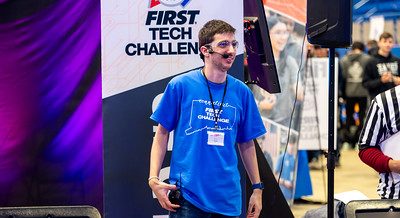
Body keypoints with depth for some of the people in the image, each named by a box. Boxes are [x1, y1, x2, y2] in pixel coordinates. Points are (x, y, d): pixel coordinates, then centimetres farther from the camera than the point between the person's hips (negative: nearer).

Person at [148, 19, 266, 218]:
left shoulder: (242, 92, 6)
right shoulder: (180, 85, -4)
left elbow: (247, 144, 13)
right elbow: (162, 134, 1)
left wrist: (257, 187, 11)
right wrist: (153, 179, -8)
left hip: (228, 199, 3)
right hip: (187, 195, -3)